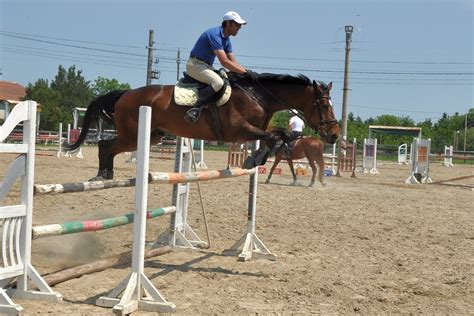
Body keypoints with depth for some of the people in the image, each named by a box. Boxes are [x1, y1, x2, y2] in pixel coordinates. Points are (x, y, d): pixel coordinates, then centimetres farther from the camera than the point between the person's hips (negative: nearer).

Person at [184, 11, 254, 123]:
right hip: (195, 65, -10)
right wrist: (245, 72, -24)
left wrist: (246, 72, -3)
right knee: (218, 82, -32)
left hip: (207, 66, 10)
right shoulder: (214, 34, -20)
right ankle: (195, 109, -31)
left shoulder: (226, 39, 10)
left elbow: (233, 61, 12)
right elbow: (224, 62, -27)